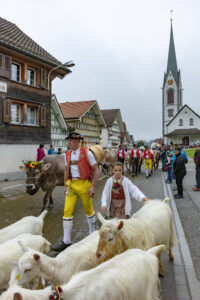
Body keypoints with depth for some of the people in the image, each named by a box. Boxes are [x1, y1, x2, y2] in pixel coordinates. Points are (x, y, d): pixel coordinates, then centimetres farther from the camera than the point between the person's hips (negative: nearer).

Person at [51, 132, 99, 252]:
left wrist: (93, 186, -13)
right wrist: (65, 185, 12)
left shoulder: (87, 153, -9)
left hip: (84, 184, -4)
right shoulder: (68, 154, 6)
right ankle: (66, 241, 11)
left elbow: (95, 170, -8)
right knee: (67, 211, -1)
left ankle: (92, 233, 37)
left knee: (88, 210, 12)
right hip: (72, 185, 4)